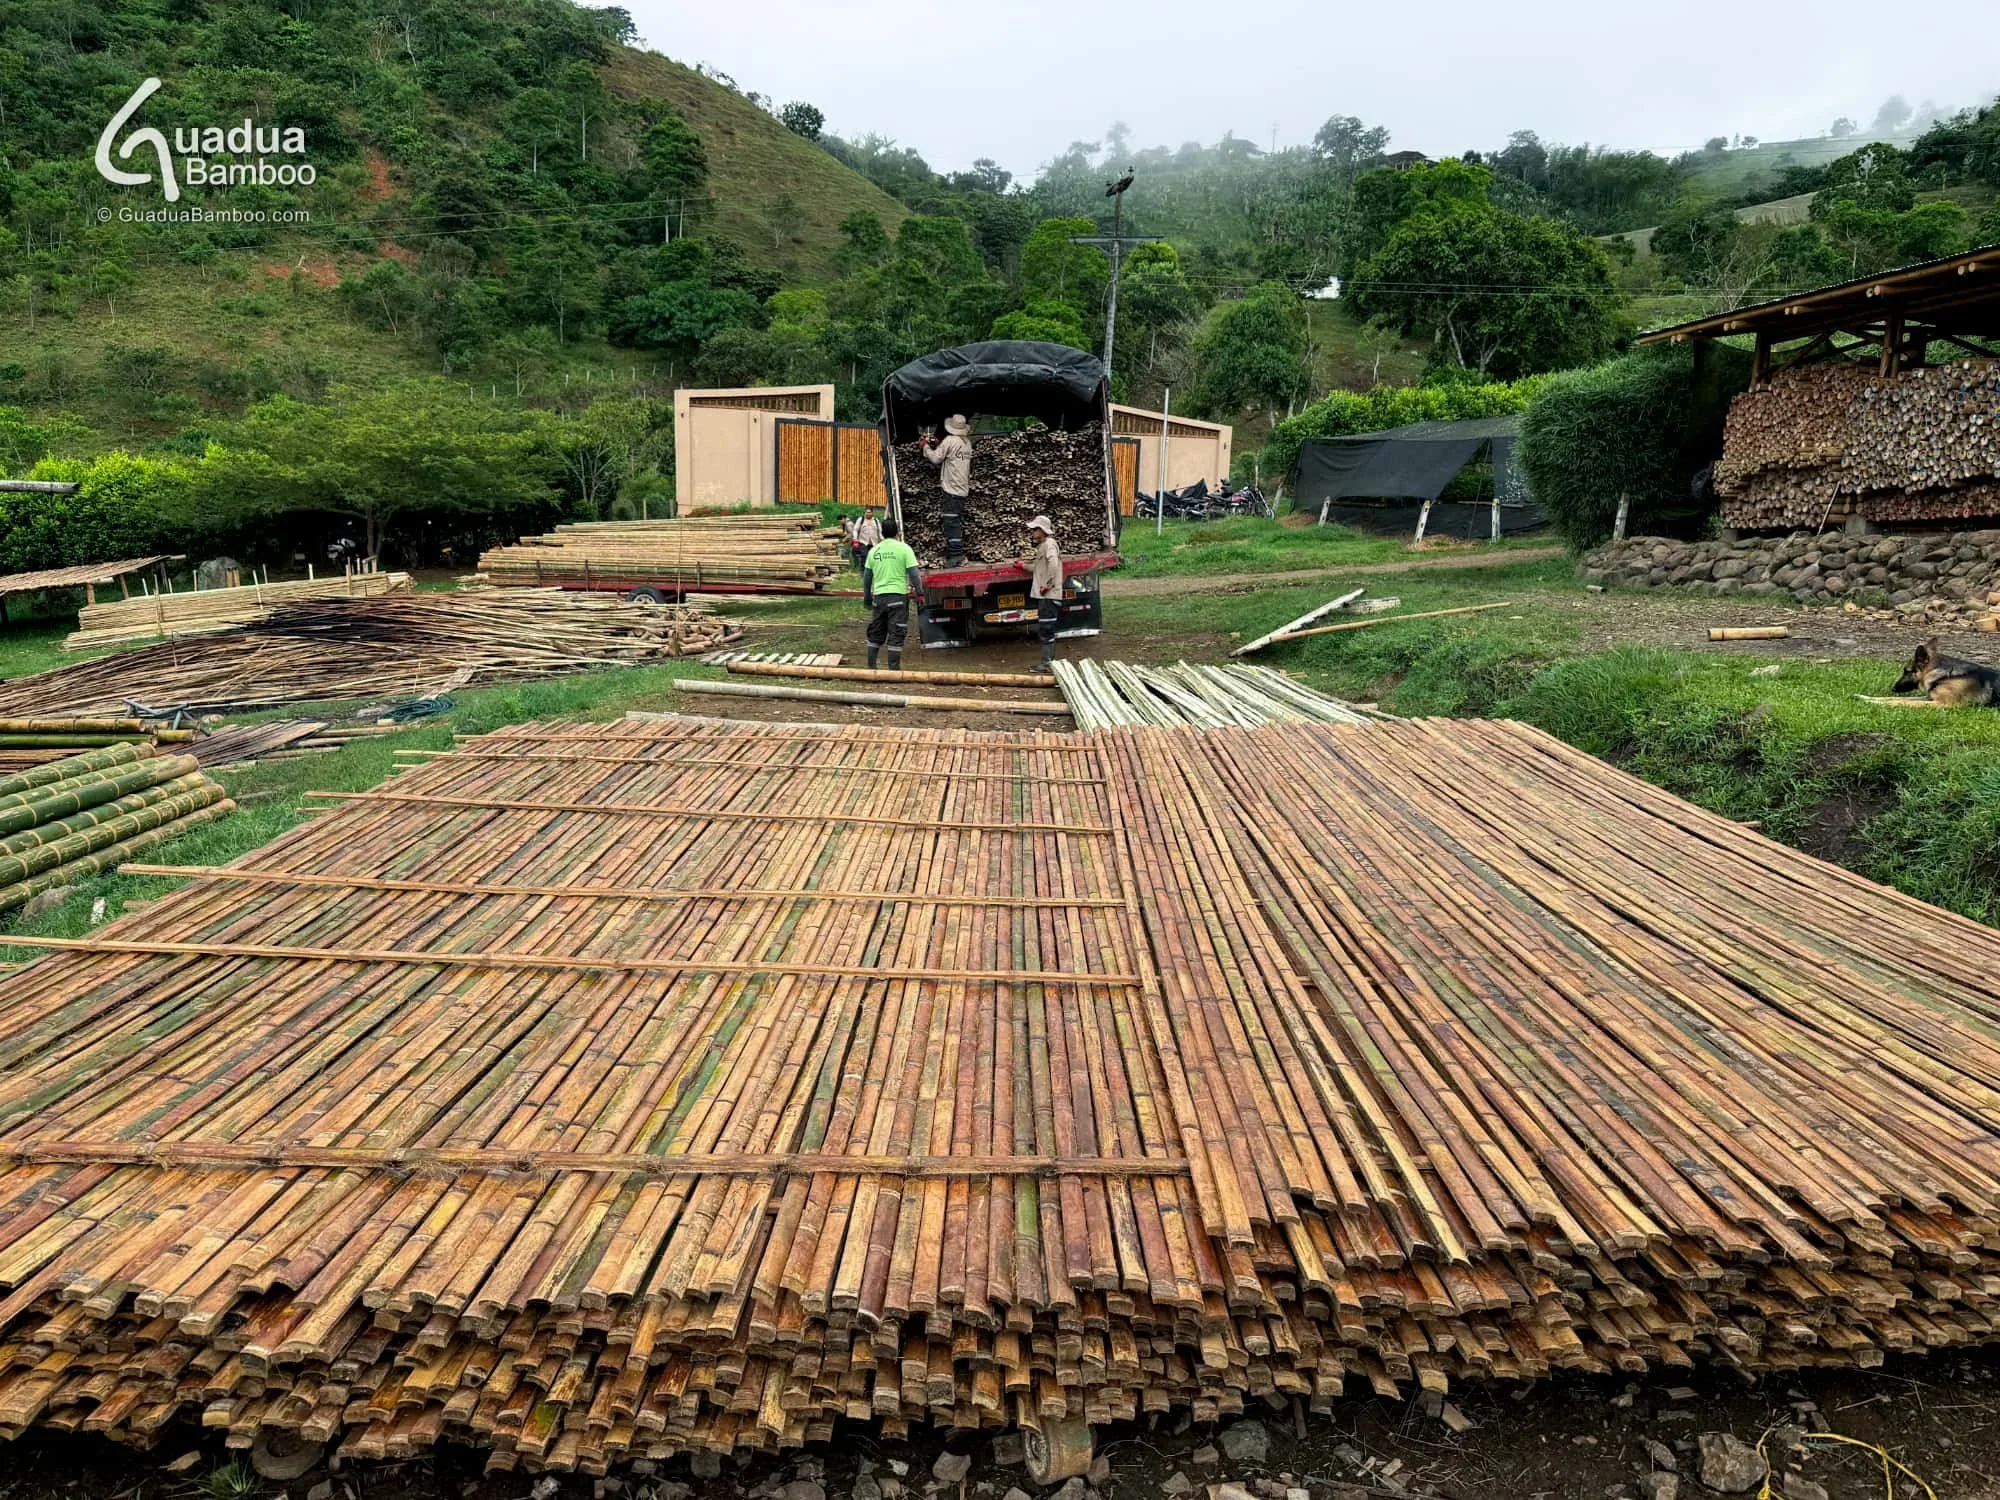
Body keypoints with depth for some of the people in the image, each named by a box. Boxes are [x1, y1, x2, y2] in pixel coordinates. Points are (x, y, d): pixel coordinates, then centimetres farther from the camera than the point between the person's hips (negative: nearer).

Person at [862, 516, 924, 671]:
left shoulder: (874, 550, 9)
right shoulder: (903, 548, -4)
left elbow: (867, 576, 13)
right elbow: (913, 573, -9)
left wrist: (867, 598, 22)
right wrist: (919, 593, -1)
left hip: (878, 596, 4)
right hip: (898, 596, -4)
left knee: (875, 633, 15)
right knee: (896, 634, -1)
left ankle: (870, 667, 19)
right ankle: (894, 669, -2)